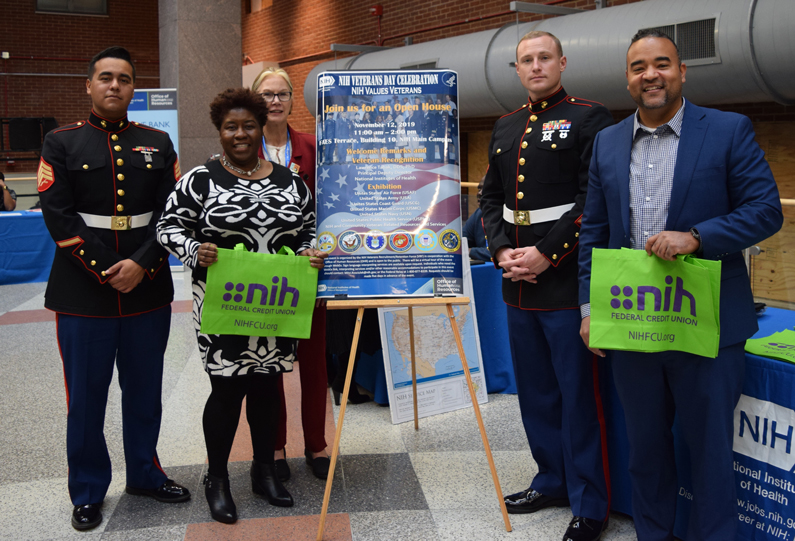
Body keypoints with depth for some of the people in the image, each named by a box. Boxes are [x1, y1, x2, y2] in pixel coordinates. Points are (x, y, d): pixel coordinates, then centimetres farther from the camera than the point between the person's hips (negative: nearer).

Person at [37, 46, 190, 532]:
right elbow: (59, 217, -7)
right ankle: (89, 492, 22)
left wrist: (141, 265, -13)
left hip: (149, 290, 2)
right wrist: (107, 272, -14)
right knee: (87, 396, 7)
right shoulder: (62, 143, 2)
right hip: (83, 293, -2)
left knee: (145, 391, 14)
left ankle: (145, 473, 32)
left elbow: (172, 213, 0)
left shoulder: (158, 144, 8)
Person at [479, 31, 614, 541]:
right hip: (519, 286, 7)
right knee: (536, 392, 17)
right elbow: (491, 197, 15)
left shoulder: (590, 117, -5)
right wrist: (502, 251, -1)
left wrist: (546, 254, -17)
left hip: (567, 283, -7)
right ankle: (553, 481, 33)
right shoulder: (505, 127, 15)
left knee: (579, 396, 0)